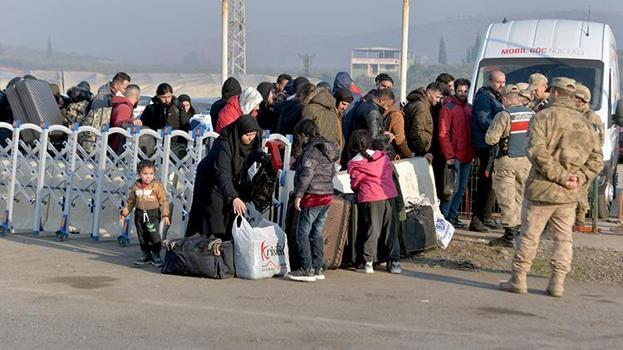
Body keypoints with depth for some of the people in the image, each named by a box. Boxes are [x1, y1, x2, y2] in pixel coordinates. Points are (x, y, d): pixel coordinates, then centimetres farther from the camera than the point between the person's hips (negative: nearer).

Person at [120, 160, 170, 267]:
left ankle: (156, 255, 3)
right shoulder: (136, 186, 5)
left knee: (154, 235, -10)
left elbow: (164, 201, -6)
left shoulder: (157, 185, -7)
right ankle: (146, 255, 23)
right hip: (140, 214, 4)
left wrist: (165, 215, -12)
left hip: (153, 214, -4)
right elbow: (131, 201, 16)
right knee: (142, 236, 10)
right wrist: (124, 212, 13)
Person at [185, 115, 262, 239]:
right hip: (212, 184, -7)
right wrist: (233, 197, -51)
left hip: (232, 183, 7)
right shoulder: (224, 144, -32)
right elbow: (222, 174, -41)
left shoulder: (252, 143, -11)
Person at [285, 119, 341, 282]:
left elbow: (306, 174, -20)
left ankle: (307, 269, -4)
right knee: (316, 233, 15)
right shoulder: (328, 148, 15)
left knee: (303, 233, -3)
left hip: (312, 196, -9)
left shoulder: (311, 150, -13)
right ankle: (318, 268, 17)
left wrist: (298, 195, -16)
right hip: (327, 195, 9)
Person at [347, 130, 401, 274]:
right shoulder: (383, 156, 9)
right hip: (389, 196, 3)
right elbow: (390, 174, 16)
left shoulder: (354, 164, -1)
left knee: (370, 230, 4)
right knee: (391, 230, 9)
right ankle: (394, 262, 12)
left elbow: (355, 184, 6)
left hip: (369, 199, -3)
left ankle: (367, 263, 4)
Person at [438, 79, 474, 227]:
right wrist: (449, 156, -17)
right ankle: (443, 216, -2)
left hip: (467, 156, 7)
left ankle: (452, 215, 18)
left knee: (462, 188, 10)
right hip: (455, 156, -7)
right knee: (454, 187, -9)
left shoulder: (469, 108, 15)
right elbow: (443, 134, -12)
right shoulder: (448, 108, -7)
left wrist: (474, 152, 10)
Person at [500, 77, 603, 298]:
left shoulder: (542, 117, -6)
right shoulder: (584, 123, 9)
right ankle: (557, 283, 12)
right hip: (569, 195, 4)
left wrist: (562, 176, -15)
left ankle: (518, 280, 9)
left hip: (542, 189, -4)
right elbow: (596, 158, 6)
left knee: (529, 235, 4)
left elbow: (538, 153, -18)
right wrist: (579, 178, -2)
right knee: (563, 238, 12)